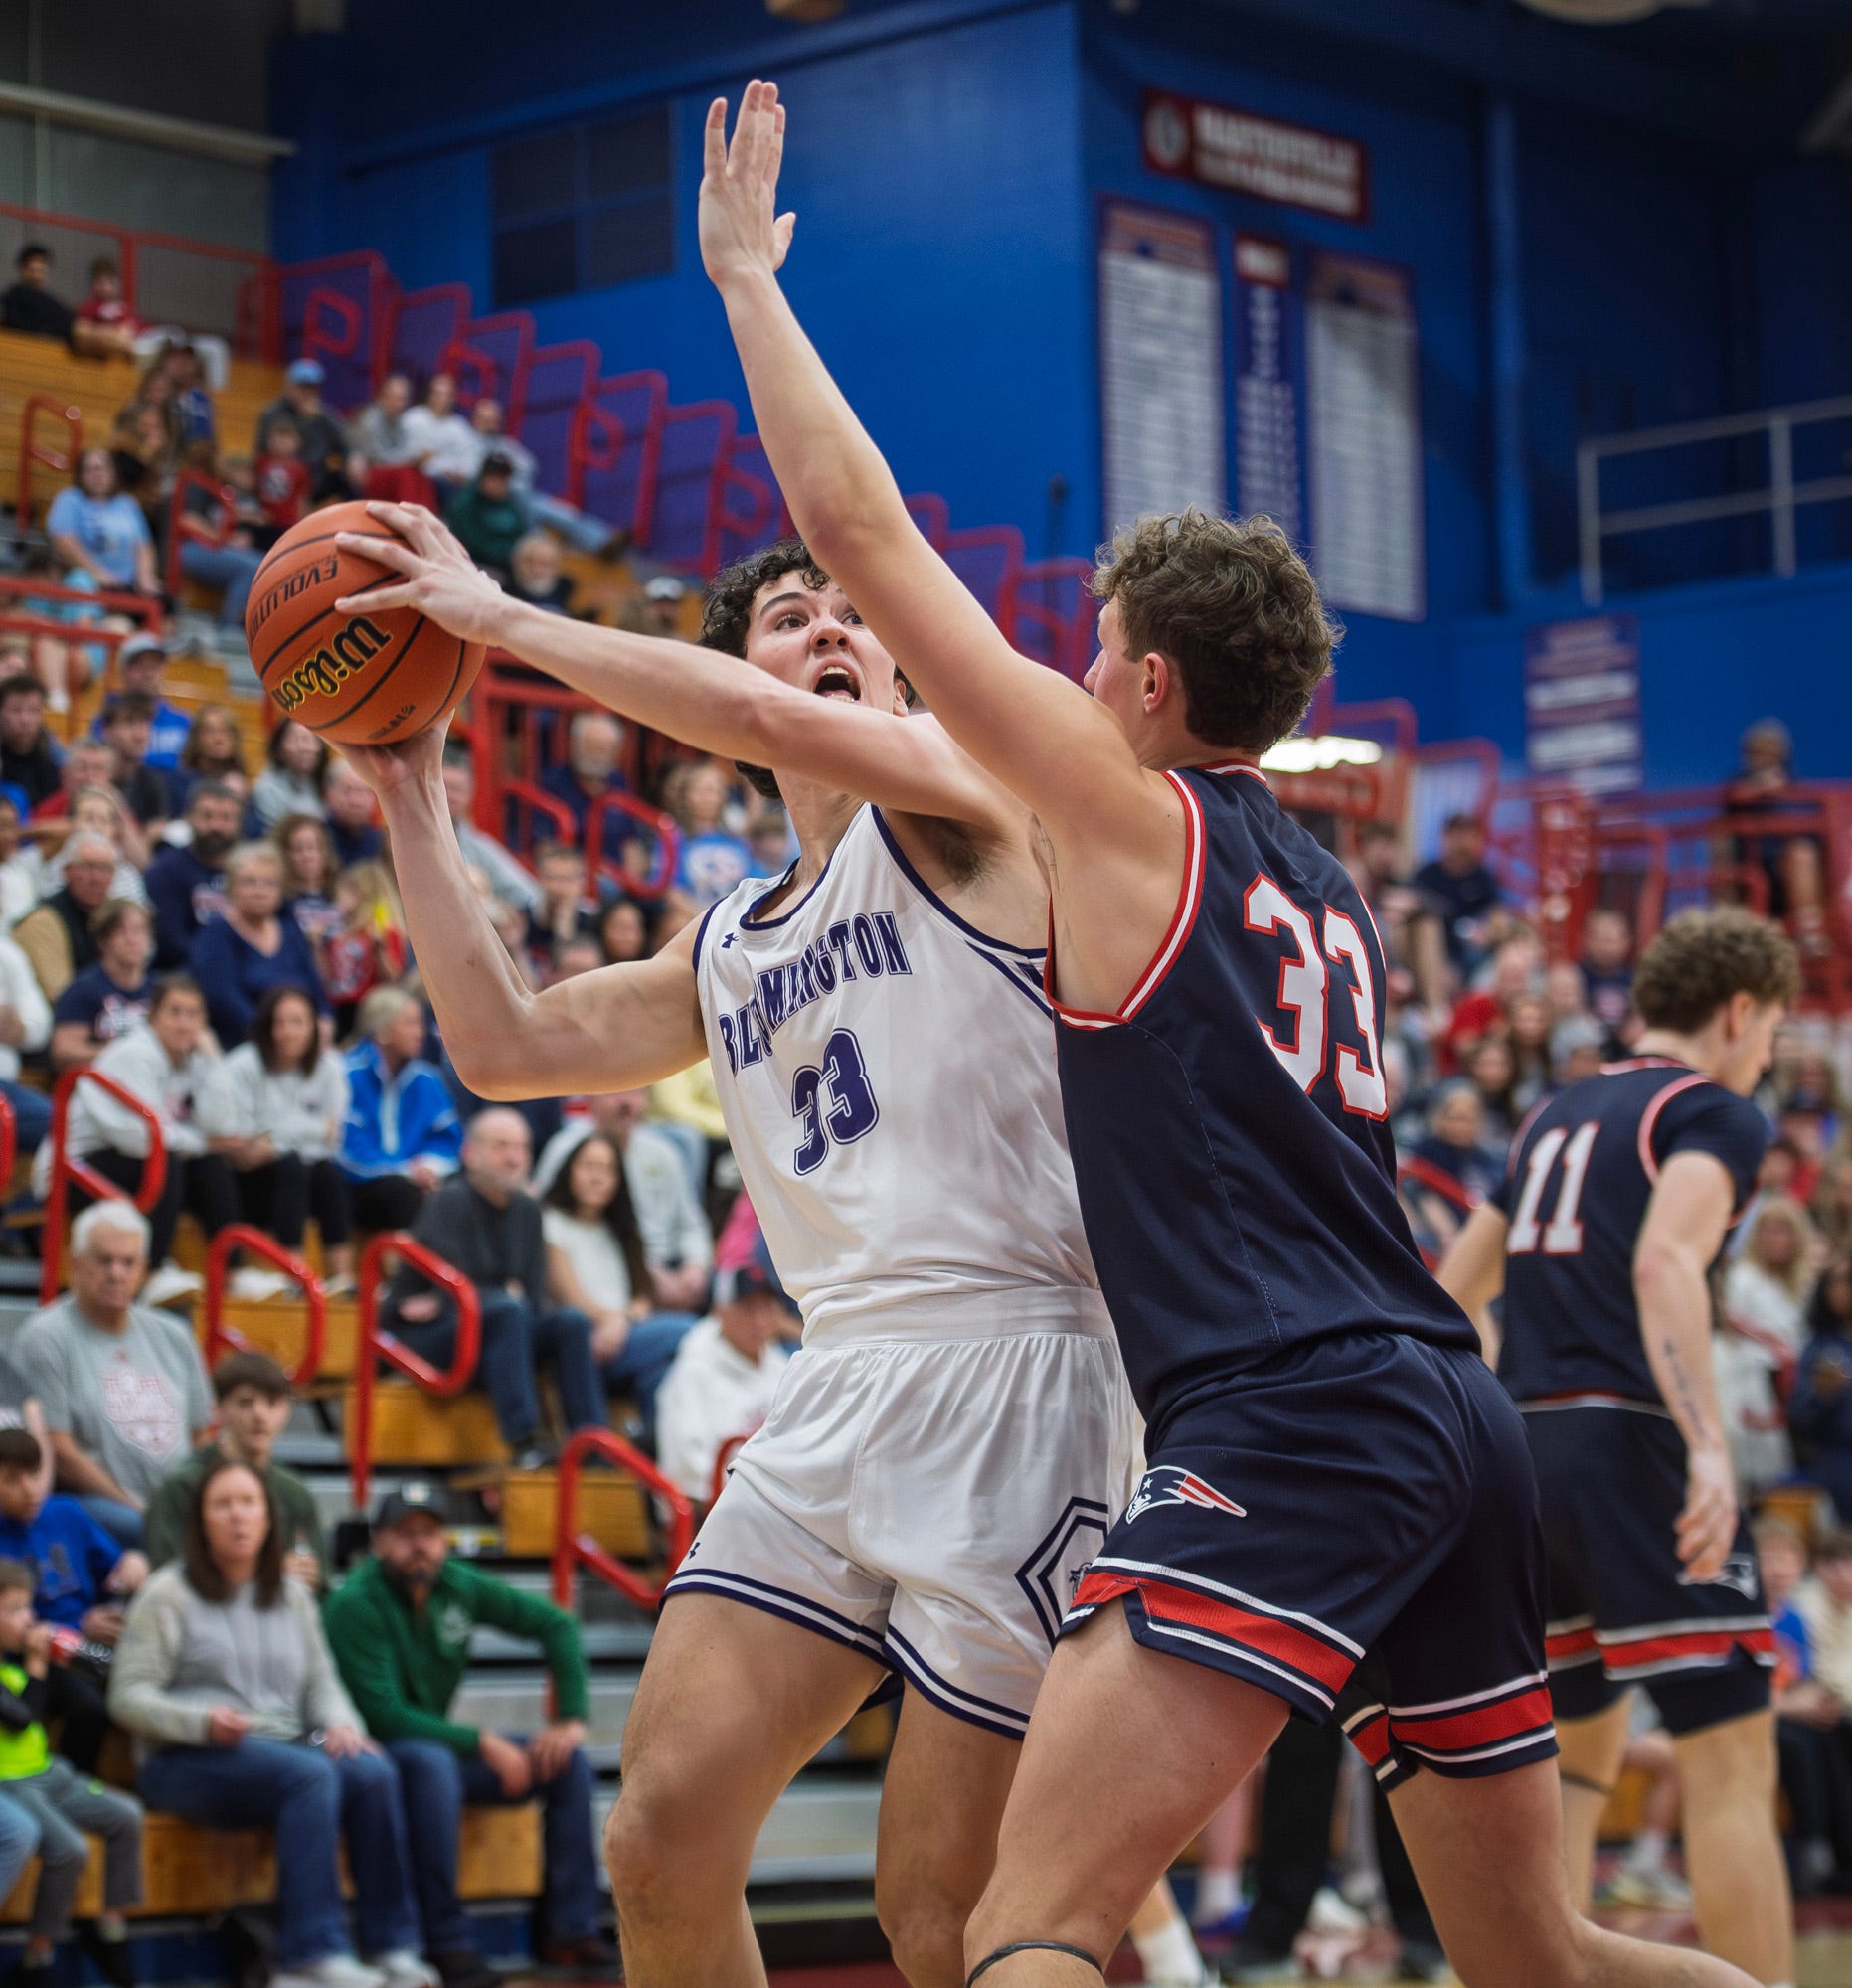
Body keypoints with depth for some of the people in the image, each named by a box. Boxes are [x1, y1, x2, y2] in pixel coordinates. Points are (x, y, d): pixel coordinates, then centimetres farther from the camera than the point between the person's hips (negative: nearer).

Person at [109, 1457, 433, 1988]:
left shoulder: (292, 1596, 18)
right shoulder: (169, 1594, 1)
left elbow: (322, 1681, 17)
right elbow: (128, 1696, -5)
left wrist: (339, 1722, -7)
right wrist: (201, 1721, -21)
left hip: (283, 1745, 5)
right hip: (188, 1762, -5)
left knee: (373, 1774, -26)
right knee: (311, 1776, -35)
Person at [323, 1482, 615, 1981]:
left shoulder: (458, 1585, 0)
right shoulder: (355, 1605, -19)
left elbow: (556, 1625, 8)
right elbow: (384, 1714, -24)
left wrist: (570, 1718, -3)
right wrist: (481, 1743, -25)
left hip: (442, 1740, 7)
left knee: (569, 1762, -6)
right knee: (433, 1764, -40)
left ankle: (569, 1930, -6)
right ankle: (448, 1944, -36)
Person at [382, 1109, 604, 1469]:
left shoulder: (526, 1209, 10)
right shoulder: (448, 1203, -10)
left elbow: (536, 1296, 4)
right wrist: (506, 1296, -9)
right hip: (425, 1337, -6)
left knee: (571, 1322, -21)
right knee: (506, 1311, -36)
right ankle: (524, 1444, -44)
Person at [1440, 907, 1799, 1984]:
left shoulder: (1558, 1117, 21)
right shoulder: (1716, 1111, -2)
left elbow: (1455, 1291, 26)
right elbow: (1666, 1262, -21)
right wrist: (1709, 1444, -28)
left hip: (1523, 1442, 8)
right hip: (1631, 1440, -8)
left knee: (1582, 1747, 18)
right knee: (1732, 1756, -8)